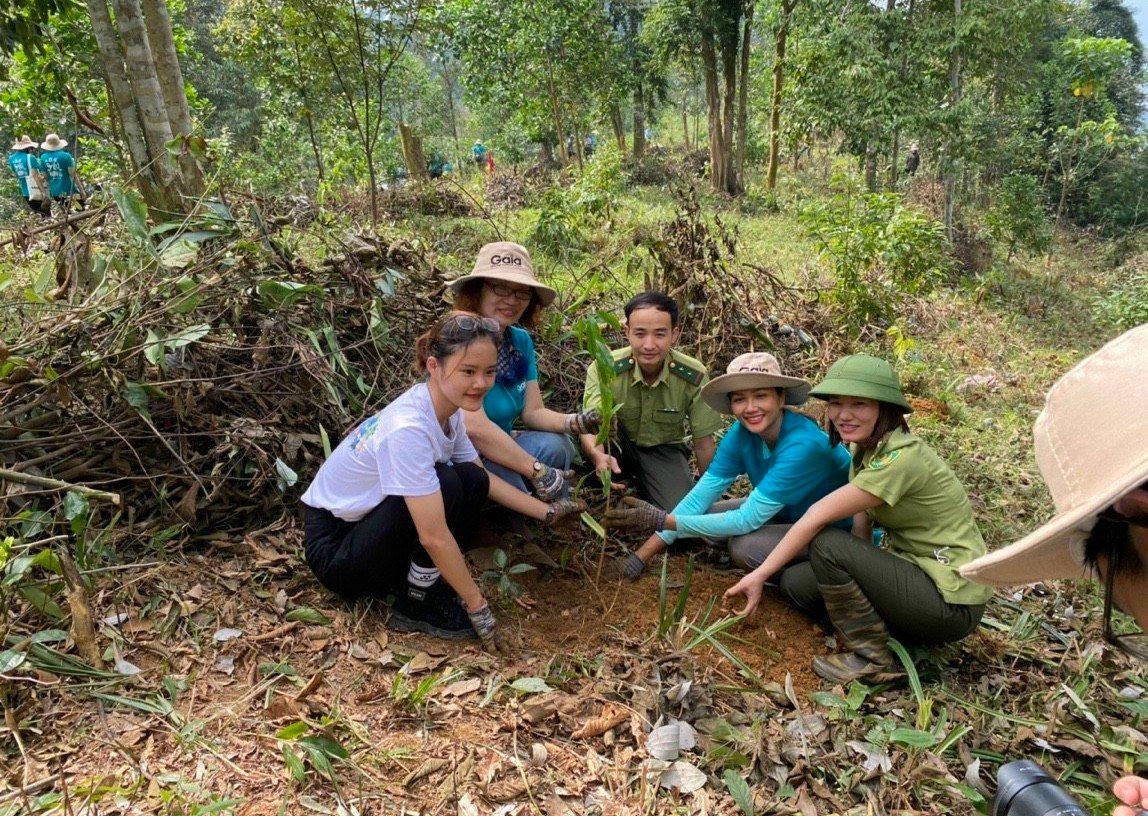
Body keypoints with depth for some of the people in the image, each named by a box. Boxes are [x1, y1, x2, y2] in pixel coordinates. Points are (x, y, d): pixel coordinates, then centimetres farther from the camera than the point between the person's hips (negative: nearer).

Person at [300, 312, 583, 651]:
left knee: (473, 479, -6)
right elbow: (434, 536, -30)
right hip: (333, 548, -8)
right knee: (446, 485, -27)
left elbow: (484, 481, 8)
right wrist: (478, 608, -22)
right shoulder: (408, 428, -32)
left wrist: (548, 512, 4)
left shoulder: (447, 410, -5)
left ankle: (425, 582, 0)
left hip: (370, 520, 8)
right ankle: (416, 607, -8)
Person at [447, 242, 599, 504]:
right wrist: (538, 472, -24)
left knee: (556, 445, -15)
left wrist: (576, 422, -20)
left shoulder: (520, 340, 3)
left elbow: (533, 411, 1)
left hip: (498, 448, 7)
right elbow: (473, 426, -30)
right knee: (505, 479, -32)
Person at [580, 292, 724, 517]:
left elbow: (703, 442, -10)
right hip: (617, 448, -1)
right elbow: (591, 428, -35)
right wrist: (598, 455, -58)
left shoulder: (694, 376, -20)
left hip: (665, 449, 1)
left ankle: (639, 481, 8)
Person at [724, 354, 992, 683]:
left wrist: (760, 574, -21)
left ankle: (872, 659, -7)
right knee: (795, 582, -2)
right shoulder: (863, 449, 4)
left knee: (827, 544, -22)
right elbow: (861, 524, 2)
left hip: (952, 604, -8)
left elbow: (818, 515, -25)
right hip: (913, 570, 8)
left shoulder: (900, 458, -24)